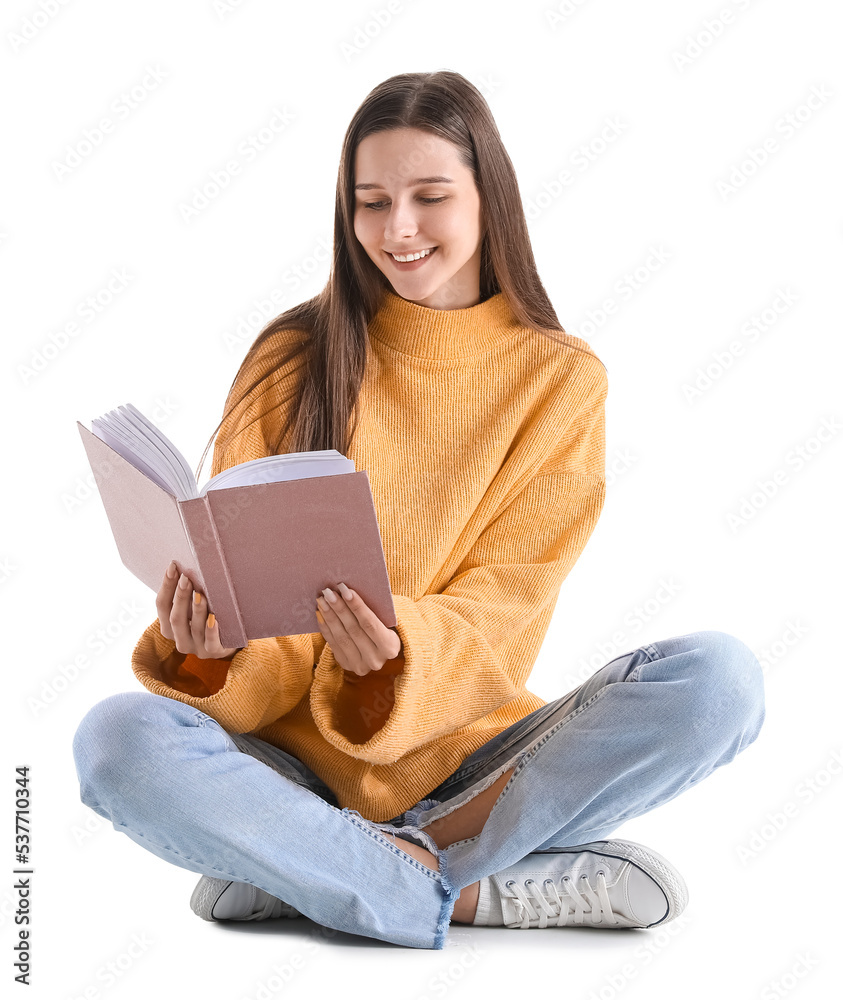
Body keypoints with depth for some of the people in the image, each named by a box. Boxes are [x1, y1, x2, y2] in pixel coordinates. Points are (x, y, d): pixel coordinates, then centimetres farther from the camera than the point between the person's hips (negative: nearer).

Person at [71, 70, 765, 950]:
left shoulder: (561, 378, 2)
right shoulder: (293, 360, 3)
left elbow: (500, 605, -6)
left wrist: (395, 652, -29)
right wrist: (206, 650, -27)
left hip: (466, 759, 1)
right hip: (298, 755, 0)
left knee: (720, 676, -24)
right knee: (117, 738, -29)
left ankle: (300, 871, -22)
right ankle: (469, 895, -23)